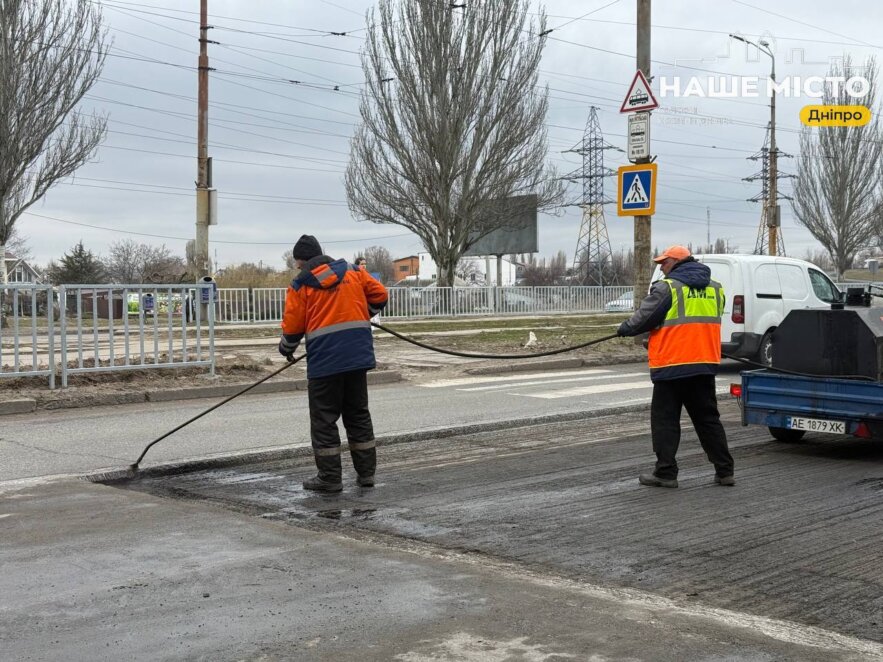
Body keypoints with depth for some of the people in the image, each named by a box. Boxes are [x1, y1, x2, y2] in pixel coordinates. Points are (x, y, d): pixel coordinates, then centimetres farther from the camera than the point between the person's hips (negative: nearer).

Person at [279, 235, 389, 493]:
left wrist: (286, 350, 19)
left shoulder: (300, 285, -2)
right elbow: (379, 295, 12)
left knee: (324, 419, 5)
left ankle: (330, 478, 6)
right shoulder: (353, 271, 9)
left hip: (324, 360, -5)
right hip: (358, 356, 5)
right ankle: (366, 473, 18)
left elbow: (292, 327, -1)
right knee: (358, 414, 15)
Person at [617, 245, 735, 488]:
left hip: (672, 365, -6)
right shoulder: (715, 289, 12)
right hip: (706, 365, 6)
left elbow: (643, 318, -9)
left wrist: (624, 329, 11)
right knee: (708, 418, 14)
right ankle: (724, 471, 14)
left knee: (665, 420, 3)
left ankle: (666, 473, 3)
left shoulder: (667, 288, -10)